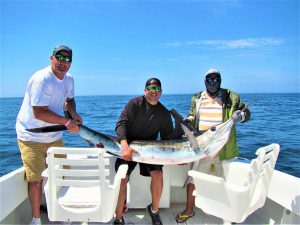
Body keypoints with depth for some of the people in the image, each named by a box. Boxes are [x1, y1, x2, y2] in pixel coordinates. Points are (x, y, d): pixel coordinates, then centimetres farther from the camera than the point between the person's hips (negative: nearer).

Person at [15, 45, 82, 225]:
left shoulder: (69, 79, 2)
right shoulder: (41, 79, -23)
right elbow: (39, 113, -27)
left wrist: (74, 114, -2)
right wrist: (66, 121, -28)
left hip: (54, 136, 8)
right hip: (31, 137, -8)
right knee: (36, 178, -6)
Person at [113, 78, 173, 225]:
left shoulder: (164, 113, 3)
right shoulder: (134, 103, -7)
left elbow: (167, 137, 8)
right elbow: (121, 124, -17)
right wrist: (125, 145, -32)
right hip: (128, 147, -2)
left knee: (158, 175, -18)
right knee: (122, 179, -16)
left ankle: (154, 210, 9)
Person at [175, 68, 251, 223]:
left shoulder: (231, 97, 3)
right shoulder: (197, 99, 10)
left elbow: (247, 113, 7)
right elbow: (192, 116, 20)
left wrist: (241, 115, -15)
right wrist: (188, 120, -3)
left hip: (223, 148, -2)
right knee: (192, 178, 6)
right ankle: (189, 209, 25)